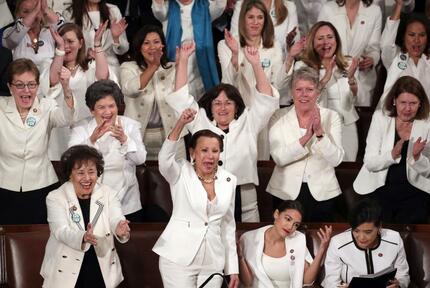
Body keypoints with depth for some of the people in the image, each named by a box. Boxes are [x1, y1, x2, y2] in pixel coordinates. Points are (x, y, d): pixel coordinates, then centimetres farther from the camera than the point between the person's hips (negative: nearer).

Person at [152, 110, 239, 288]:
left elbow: (228, 225, 13)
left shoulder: (228, 180, 7)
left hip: (212, 263, 4)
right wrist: (180, 124, -38)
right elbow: (164, 159, -26)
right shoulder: (181, 172, -3)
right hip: (178, 259, -4)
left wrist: (233, 269, 10)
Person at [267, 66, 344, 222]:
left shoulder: (331, 116, -1)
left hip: (322, 193, 0)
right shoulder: (279, 116, -2)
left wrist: (320, 132, -23)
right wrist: (307, 136, -25)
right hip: (286, 192, 0)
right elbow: (278, 157, -15)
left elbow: (336, 159, -10)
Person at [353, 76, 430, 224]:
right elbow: (369, 163, -8)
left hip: (414, 193, 0)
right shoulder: (380, 118, -1)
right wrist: (393, 154, -25)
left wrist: (417, 156, -21)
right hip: (380, 188, 0)